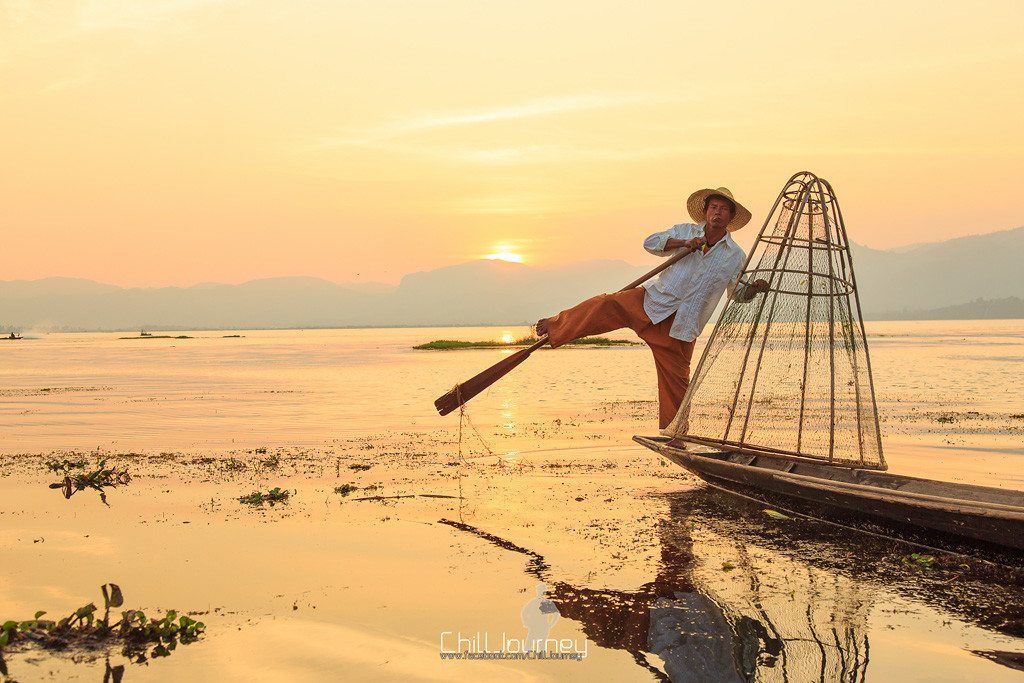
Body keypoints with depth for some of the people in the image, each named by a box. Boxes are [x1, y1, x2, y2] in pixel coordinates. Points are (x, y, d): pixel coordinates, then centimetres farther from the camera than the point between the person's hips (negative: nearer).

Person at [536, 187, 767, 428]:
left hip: (678, 326, 0)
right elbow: (651, 243, -6)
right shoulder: (685, 231, 6)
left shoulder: (736, 257, 7)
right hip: (650, 300, 0)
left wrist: (754, 289, -5)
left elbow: (738, 293, 17)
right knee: (605, 306, -21)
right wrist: (684, 243, -19)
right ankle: (554, 327, -6)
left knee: (675, 382, 1)